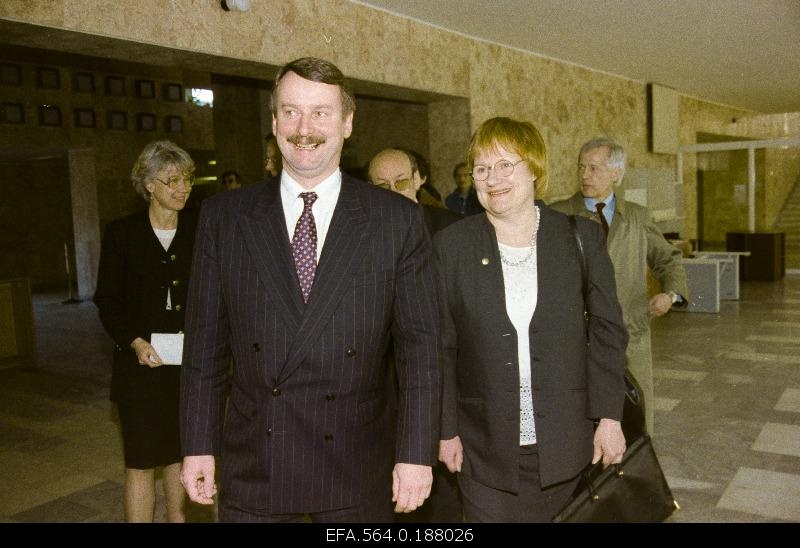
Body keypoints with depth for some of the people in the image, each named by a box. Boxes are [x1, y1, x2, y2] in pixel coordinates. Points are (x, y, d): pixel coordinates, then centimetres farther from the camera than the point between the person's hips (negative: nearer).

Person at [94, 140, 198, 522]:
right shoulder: (122, 233, -1)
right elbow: (107, 300, 1)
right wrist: (135, 342, -13)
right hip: (141, 364, -2)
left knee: (180, 451, 15)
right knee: (140, 461, 3)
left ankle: (177, 515, 31)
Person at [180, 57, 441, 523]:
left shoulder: (399, 219, -5)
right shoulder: (224, 216, 0)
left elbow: (419, 345, -5)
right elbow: (206, 341, 3)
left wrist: (416, 453, -7)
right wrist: (199, 445, 3)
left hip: (357, 469, -1)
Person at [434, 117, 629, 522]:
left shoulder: (581, 238, 0)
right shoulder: (451, 246, -1)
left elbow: (607, 332, 2)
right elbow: (442, 347, 0)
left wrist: (609, 417, -2)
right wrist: (446, 429, 0)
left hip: (567, 441, 1)